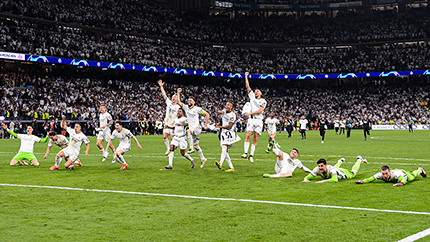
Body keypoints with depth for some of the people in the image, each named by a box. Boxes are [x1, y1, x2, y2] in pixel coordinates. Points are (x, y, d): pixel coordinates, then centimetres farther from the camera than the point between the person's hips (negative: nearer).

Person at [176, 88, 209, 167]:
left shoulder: (197, 109, -3)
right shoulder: (186, 107, 10)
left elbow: (207, 114, 1)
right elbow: (179, 102, 8)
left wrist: (206, 125, -1)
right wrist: (178, 93, 3)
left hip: (197, 128, -6)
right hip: (191, 129, 6)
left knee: (188, 131, -37)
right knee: (196, 146, 10)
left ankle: (191, 148, -37)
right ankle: (203, 159, 22)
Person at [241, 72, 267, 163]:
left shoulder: (263, 101, 8)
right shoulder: (252, 96, 17)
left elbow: (260, 110, -6)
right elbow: (247, 87, 17)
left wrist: (250, 113, -11)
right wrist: (246, 76, 16)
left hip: (259, 120, -1)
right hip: (251, 119, 1)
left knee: (256, 137, -4)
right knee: (248, 135, -14)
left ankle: (251, 155, -3)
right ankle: (245, 153, -20)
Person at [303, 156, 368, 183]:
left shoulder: (330, 168, -49)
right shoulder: (317, 169, -39)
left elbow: (335, 180, -60)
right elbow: (307, 177, -33)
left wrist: (324, 181, -71)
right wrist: (306, 179, -56)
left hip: (342, 173, -3)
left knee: (353, 173, 25)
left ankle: (359, 160, 51)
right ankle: (341, 161, 70)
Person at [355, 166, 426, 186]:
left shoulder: (395, 174, -50)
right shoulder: (380, 175, -41)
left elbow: (404, 179, -57)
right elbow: (371, 178, -35)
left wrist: (401, 183, -78)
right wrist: (363, 181, -52)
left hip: (402, 173, -4)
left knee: (412, 176, 28)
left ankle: (420, 170, 63)